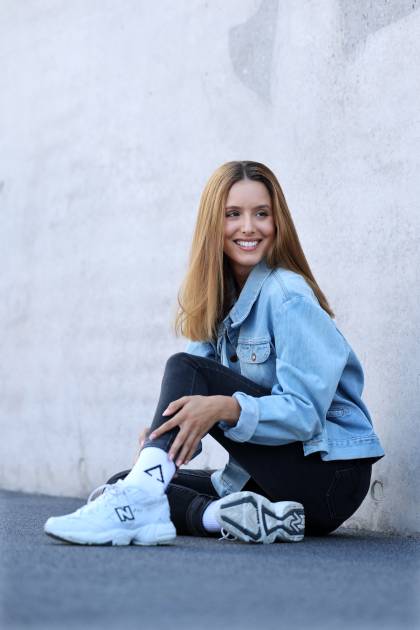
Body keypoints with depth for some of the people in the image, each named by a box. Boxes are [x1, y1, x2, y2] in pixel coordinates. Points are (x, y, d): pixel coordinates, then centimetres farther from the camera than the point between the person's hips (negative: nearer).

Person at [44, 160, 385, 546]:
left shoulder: (289, 298, -13)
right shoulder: (216, 301, 10)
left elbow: (305, 411, -20)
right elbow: (195, 406, 8)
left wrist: (225, 407, -35)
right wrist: (163, 436, -14)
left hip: (329, 473, -8)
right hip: (265, 477, 8)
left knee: (186, 369, -21)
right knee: (119, 482, -2)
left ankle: (138, 502, -39)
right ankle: (233, 515, -23)